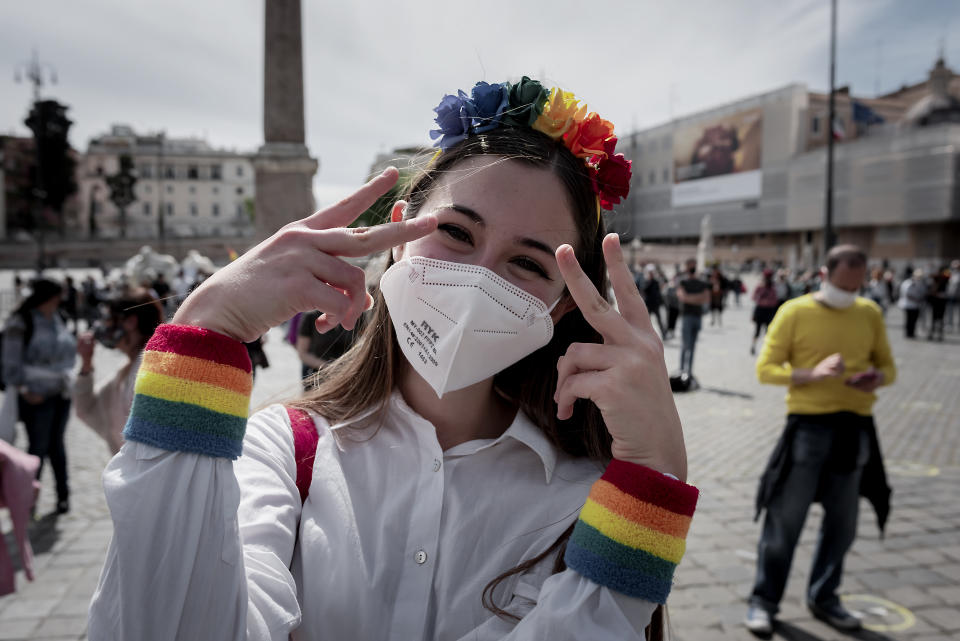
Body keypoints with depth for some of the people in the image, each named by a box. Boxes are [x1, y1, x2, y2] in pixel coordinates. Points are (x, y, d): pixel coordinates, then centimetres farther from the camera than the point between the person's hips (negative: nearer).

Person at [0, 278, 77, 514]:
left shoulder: (57, 319, 7)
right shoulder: (20, 323, -10)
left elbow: (69, 350, 16)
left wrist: (66, 376, 6)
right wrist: (24, 390, -11)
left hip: (61, 393, 5)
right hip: (37, 396, -5)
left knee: (56, 444, 14)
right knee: (38, 447, 1)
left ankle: (63, 494, 23)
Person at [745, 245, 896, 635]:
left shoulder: (870, 313, 7)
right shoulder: (795, 312, -5)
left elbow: (887, 366, 14)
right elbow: (766, 369, -6)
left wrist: (877, 378, -10)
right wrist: (813, 374, -22)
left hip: (855, 428, 5)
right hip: (808, 426, -4)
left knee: (842, 522, 14)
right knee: (786, 518, 1)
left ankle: (823, 596, 33)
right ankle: (764, 600, 16)